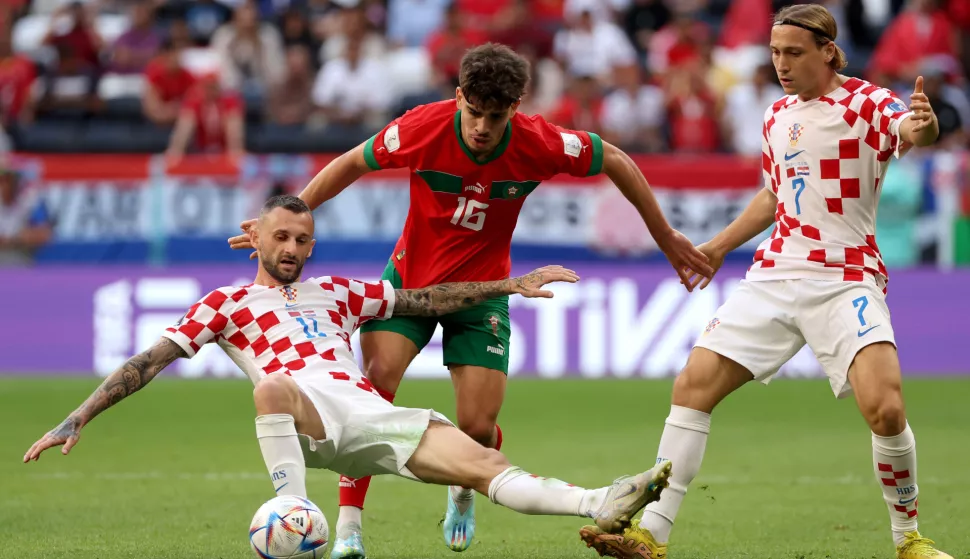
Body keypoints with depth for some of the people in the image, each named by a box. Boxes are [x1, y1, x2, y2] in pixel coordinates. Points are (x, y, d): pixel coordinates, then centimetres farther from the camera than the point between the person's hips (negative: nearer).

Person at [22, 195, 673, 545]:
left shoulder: (338, 293, 33)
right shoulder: (226, 304, 22)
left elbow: (424, 300, 33)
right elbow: (150, 361, 15)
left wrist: (509, 285, 26)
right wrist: (78, 418, 5)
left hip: (369, 411, 3)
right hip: (305, 408, -3)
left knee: (482, 461, -19)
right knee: (273, 387, -42)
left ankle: (602, 505, -38)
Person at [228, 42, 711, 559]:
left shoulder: (539, 144, -22)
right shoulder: (423, 128, -23)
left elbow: (615, 161, -4)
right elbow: (352, 163, -5)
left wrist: (665, 238, 4)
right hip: (410, 277, 0)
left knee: (478, 428, -9)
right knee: (376, 381, -24)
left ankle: (463, 494, 30)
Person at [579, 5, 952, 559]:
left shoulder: (866, 103, -8)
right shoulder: (778, 117, 13)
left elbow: (905, 129, -33)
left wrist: (922, 125, -56)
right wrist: (719, 247, 29)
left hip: (846, 279, -6)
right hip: (776, 275, 6)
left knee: (884, 407, -24)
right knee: (693, 385, -5)